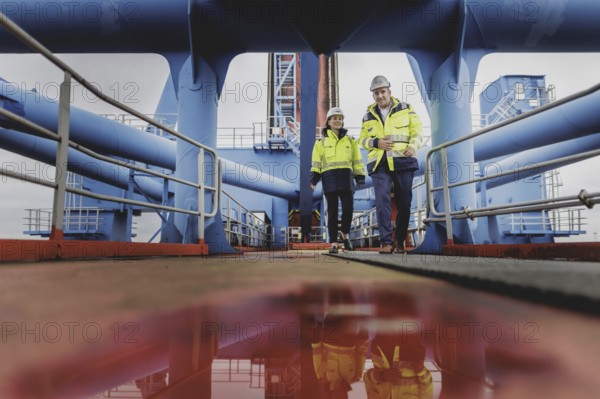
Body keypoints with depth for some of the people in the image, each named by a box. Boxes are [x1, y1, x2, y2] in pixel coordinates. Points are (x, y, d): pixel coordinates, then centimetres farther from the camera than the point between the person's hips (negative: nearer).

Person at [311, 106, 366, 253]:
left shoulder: (350, 141, 18)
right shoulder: (321, 142, 14)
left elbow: (357, 161, 15)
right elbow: (316, 163, 9)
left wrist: (360, 177, 6)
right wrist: (314, 179, -3)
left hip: (346, 177, 1)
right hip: (329, 178, -1)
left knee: (348, 208, -9)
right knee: (332, 211, -1)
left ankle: (345, 234, 17)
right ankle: (333, 243, 5)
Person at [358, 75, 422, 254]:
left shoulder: (405, 109, 11)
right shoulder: (368, 116, 15)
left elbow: (416, 130, 7)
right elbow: (362, 140, 15)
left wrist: (413, 145, -13)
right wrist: (376, 142, -6)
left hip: (403, 161, 0)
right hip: (379, 164, 0)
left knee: (404, 203, 3)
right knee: (382, 199, -17)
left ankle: (400, 242, 15)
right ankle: (386, 242, -16)